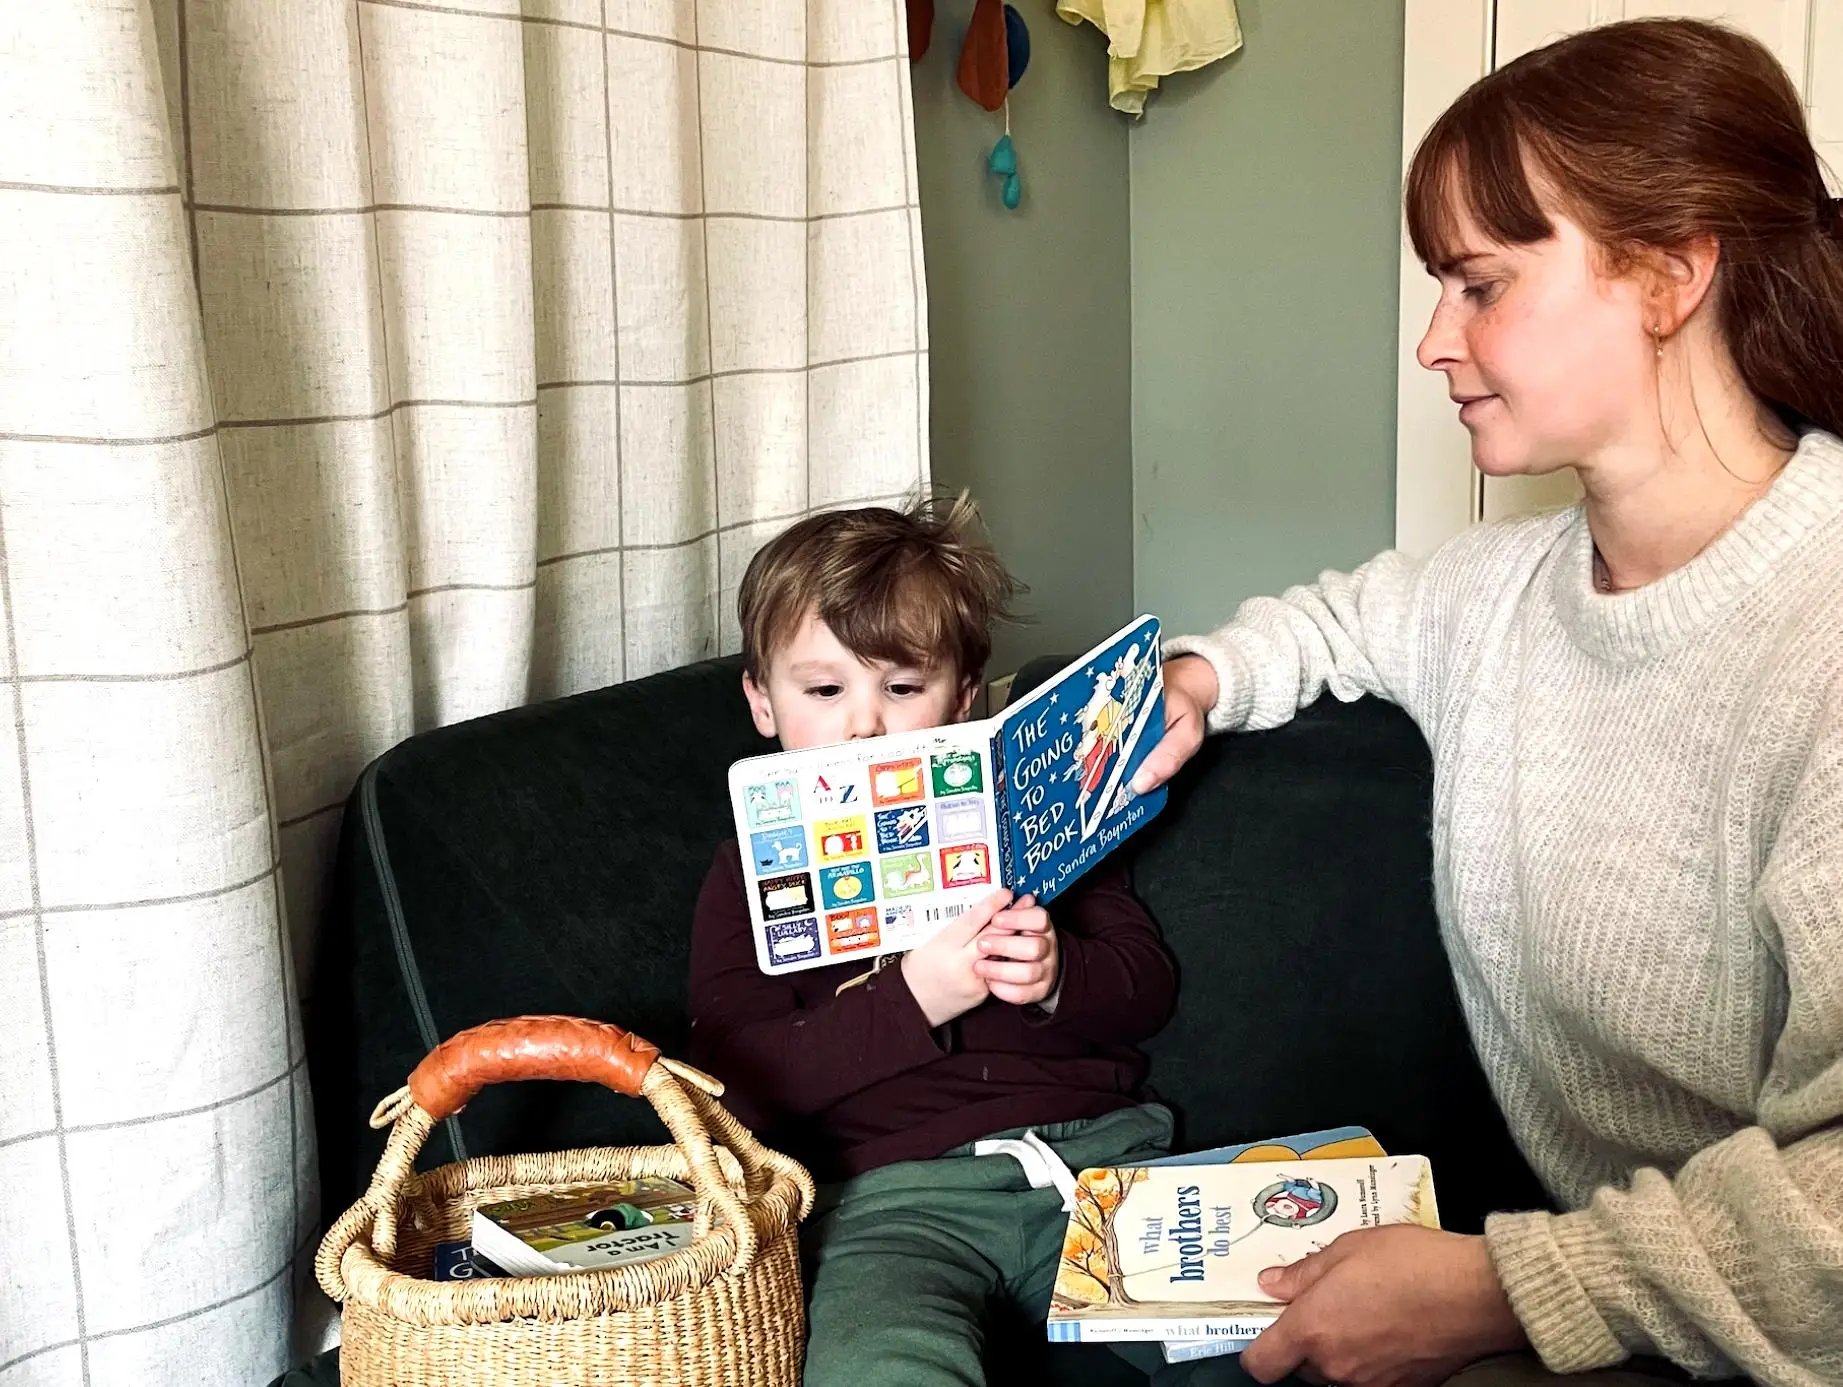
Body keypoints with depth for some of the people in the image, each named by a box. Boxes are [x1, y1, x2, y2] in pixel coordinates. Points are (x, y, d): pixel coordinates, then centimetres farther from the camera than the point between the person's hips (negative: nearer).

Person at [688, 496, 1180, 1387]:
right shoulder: (754, 870, 12)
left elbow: (1149, 987, 15)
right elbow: (736, 1080, -2)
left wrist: (1059, 979, -9)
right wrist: (913, 999, -14)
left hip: (1093, 1145, 3)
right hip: (892, 1187, -2)